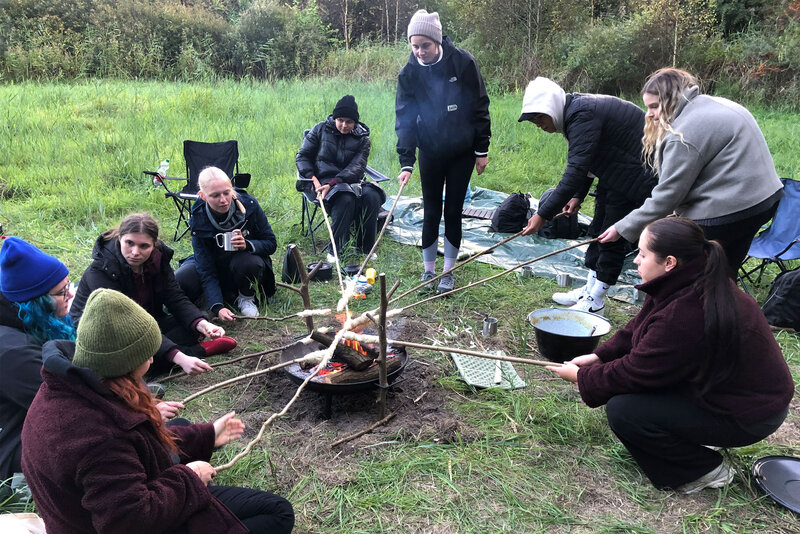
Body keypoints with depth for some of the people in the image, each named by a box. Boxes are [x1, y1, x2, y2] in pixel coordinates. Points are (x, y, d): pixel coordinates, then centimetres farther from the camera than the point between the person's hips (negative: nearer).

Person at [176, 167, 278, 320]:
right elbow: (206, 271, -23)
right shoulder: (198, 221, -20)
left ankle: (246, 297, -4)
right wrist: (217, 307, -38)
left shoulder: (249, 204, -20)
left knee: (249, 262, -37)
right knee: (179, 281, -26)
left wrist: (247, 245, -34)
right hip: (215, 267, 1)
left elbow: (271, 244, -11)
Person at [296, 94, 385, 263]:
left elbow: (356, 167, -9)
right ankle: (335, 250, -25)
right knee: (345, 199, -35)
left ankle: (365, 247, -14)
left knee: (372, 197, -28)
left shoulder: (362, 138, 4)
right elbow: (303, 156, 6)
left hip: (350, 180, 3)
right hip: (322, 180, -2)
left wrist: (332, 183, -24)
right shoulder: (321, 130, 4)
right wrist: (313, 179, -12)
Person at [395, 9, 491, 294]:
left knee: (453, 211, 6)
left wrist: (482, 150, -5)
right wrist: (406, 162, -19)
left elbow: (480, 107, -7)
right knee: (431, 212, 6)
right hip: (430, 153, 1)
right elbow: (405, 119, -11)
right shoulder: (409, 73, -9)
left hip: (462, 152, -1)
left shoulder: (463, 62, -14)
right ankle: (428, 270, 22)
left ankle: (448, 272, 21)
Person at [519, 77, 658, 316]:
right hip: (615, 175, 11)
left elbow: (576, 170, -36)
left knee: (612, 235, -4)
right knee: (599, 230, 16)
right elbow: (584, 162, 17)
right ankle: (590, 288, 29)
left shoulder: (583, 115, -29)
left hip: (636, 177, -11)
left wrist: (543, 214, -37)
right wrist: (577, 196, 12)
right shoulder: (575, 111, 4)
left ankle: (596, 301, 8)